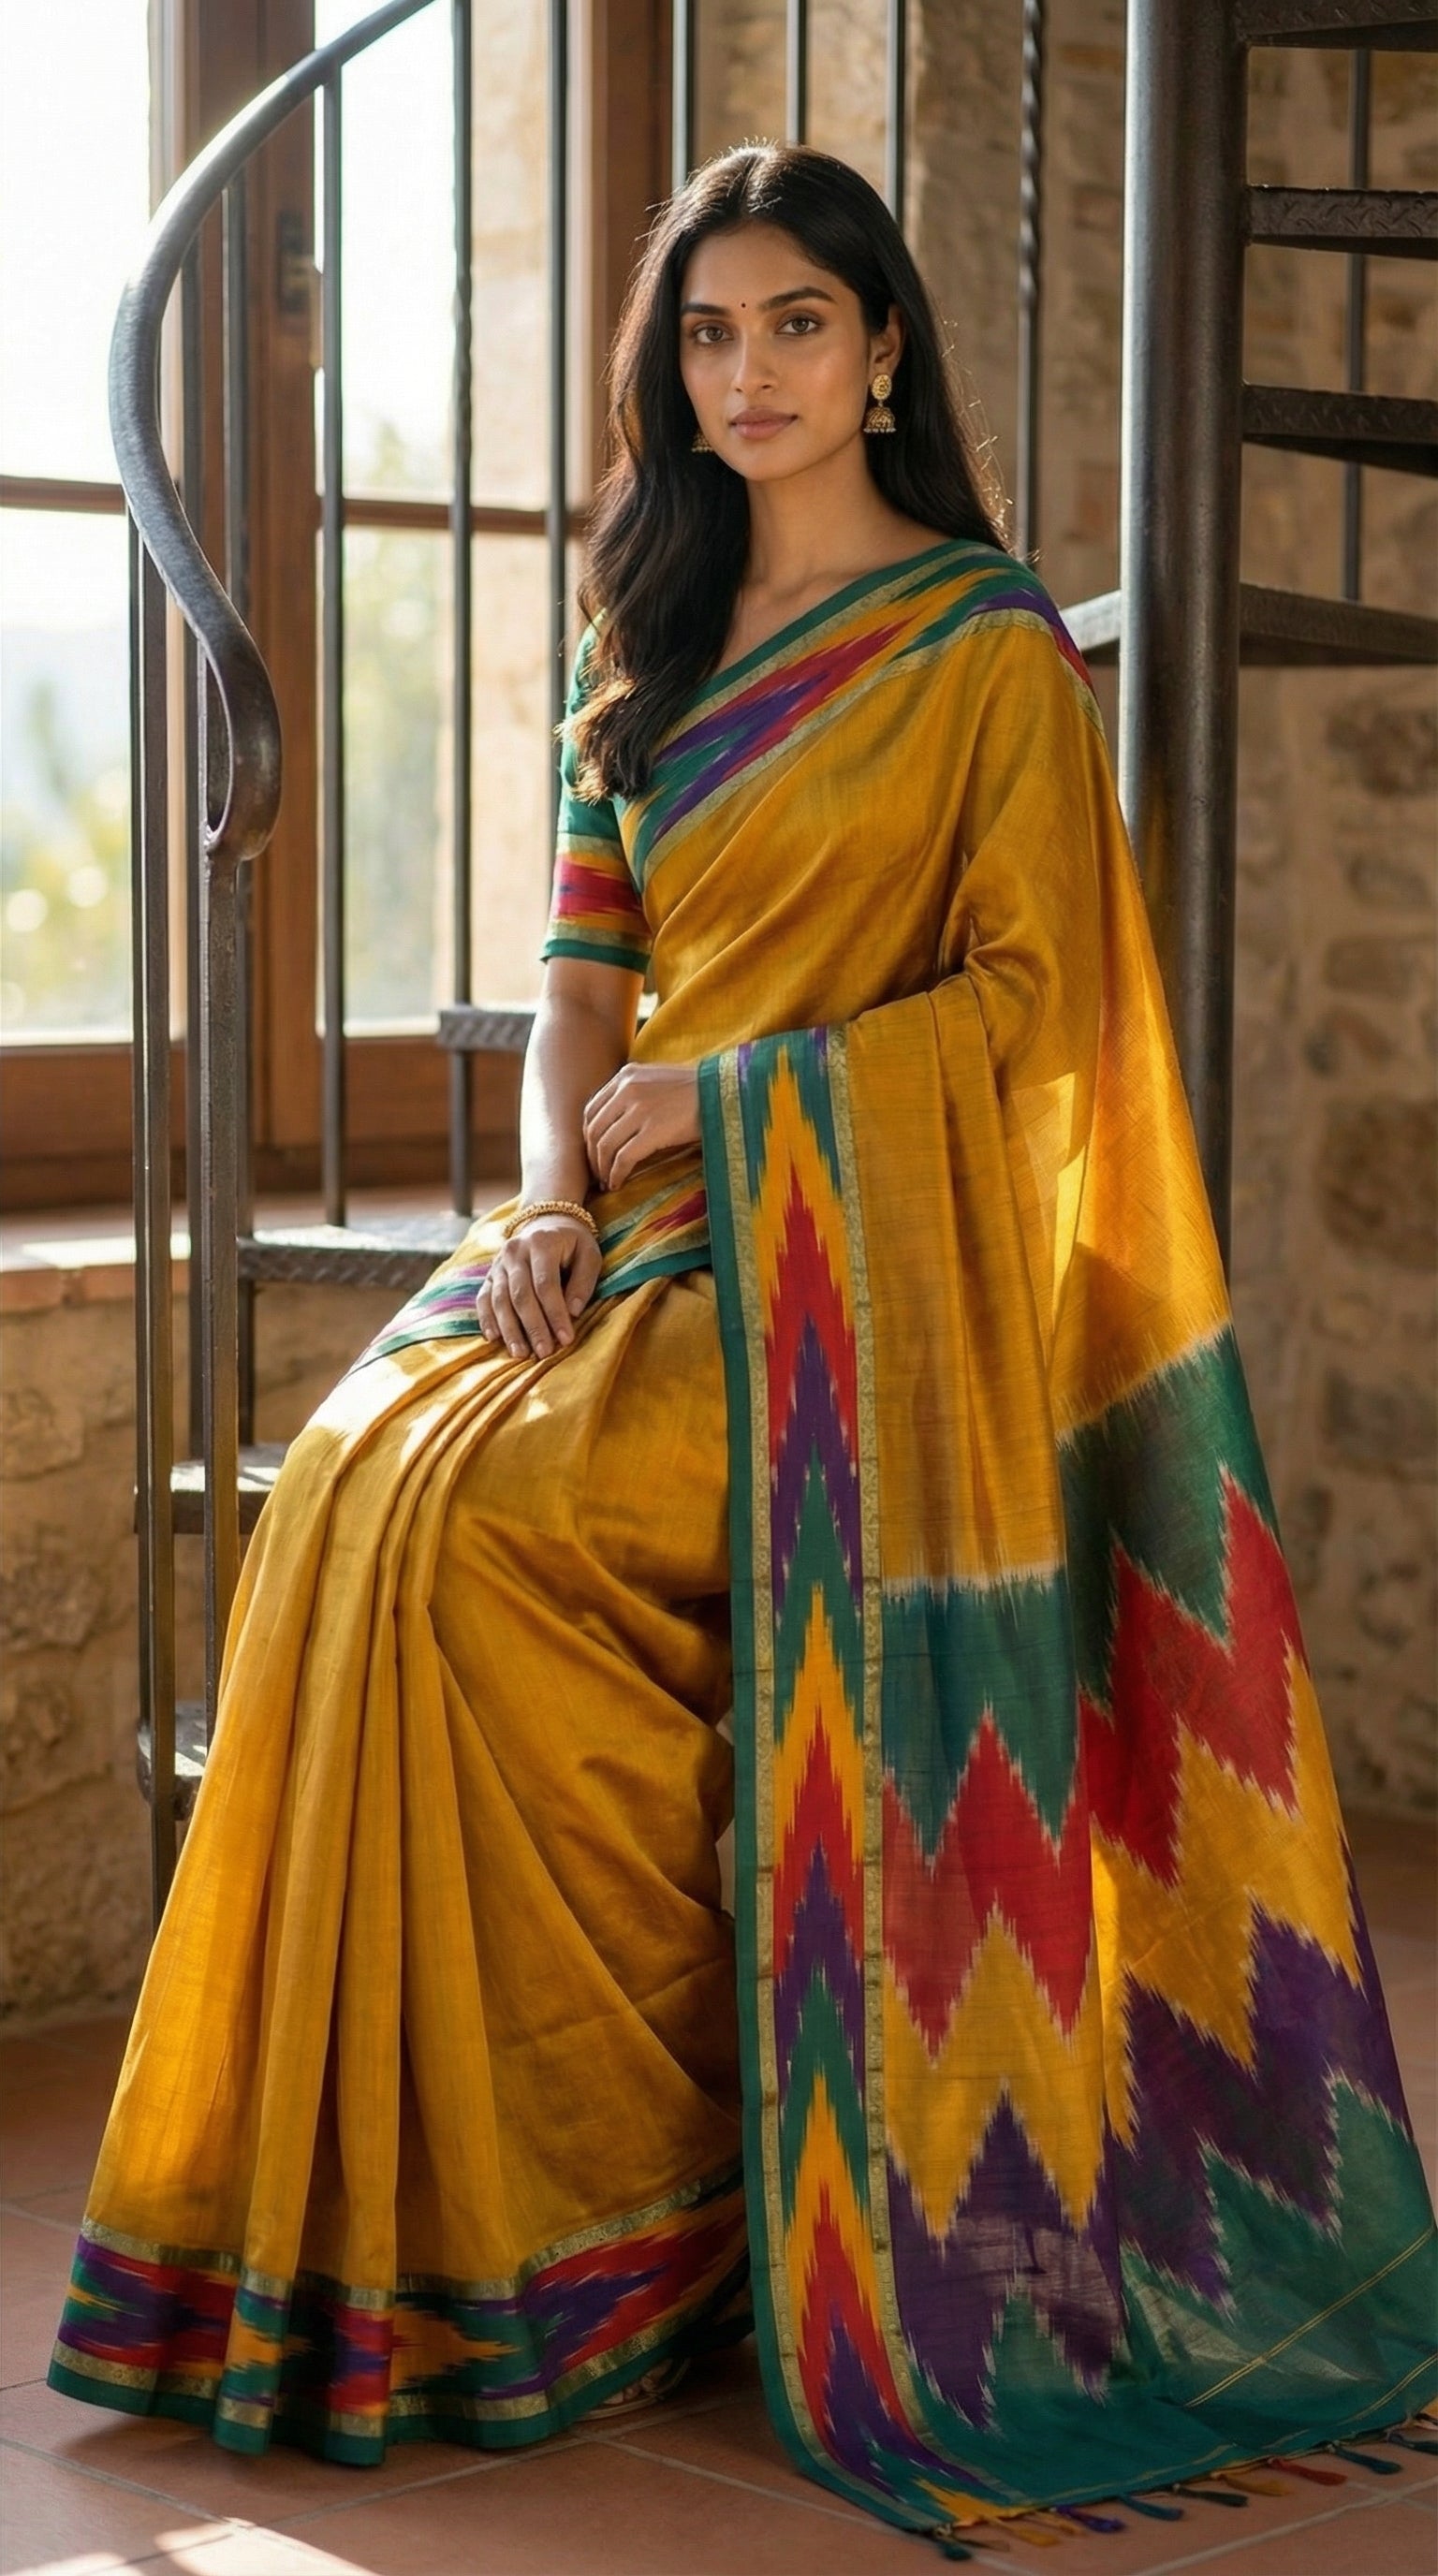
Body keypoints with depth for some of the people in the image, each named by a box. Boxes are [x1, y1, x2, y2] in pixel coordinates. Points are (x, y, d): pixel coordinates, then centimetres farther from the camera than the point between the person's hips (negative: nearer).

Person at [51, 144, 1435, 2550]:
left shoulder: (988, 648, -2)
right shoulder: (653, 644, 18)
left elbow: (1033, 999, -7)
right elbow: (589, 968, 14)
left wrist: (731, 1097, -14)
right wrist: (551, 1198, -5)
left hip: (849, 1251, -6)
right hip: (645, 1228, 6)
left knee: (482, 1519, -26)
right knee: (352, 1487, -18)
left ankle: (602, 2200, -11)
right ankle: (398, 2209, -11)